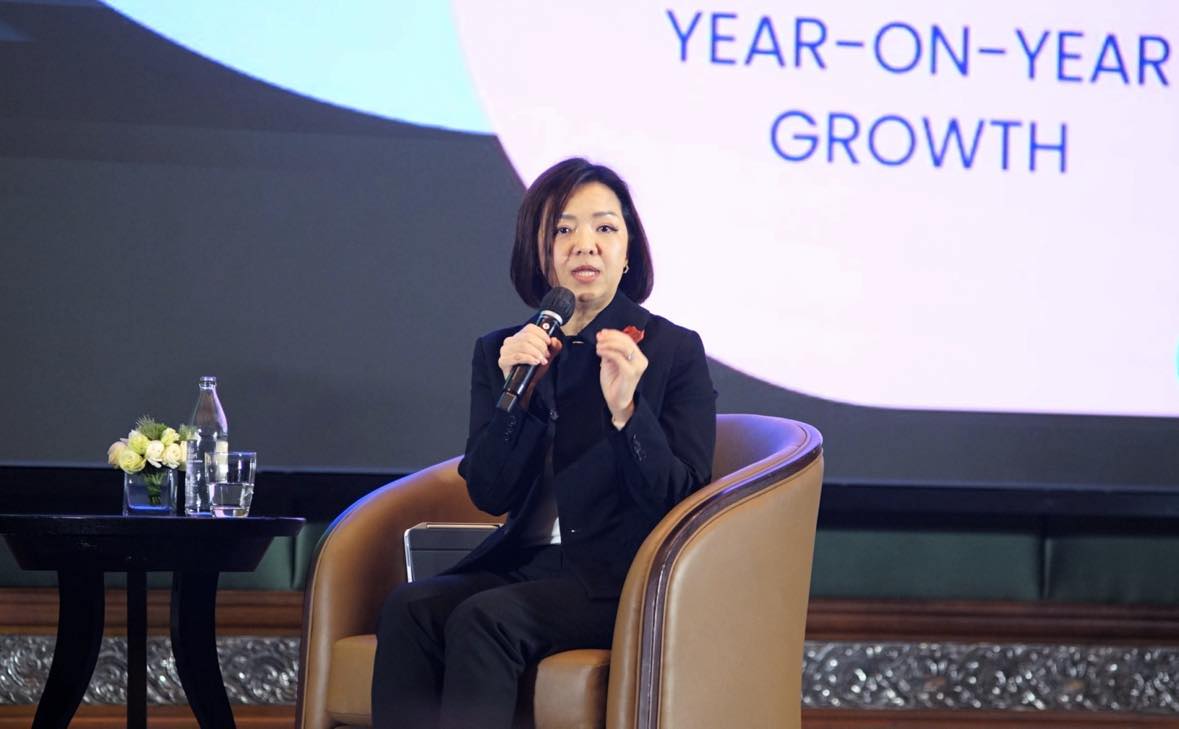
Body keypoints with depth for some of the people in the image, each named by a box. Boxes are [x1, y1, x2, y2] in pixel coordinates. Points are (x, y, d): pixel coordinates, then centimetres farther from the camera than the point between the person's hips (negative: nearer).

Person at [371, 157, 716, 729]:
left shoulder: (675, 351, 3)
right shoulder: (499, 353, 14)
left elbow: (679, 500, -3)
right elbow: (489, 495, 6)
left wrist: (625, 409, -19)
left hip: (621, 580, -4)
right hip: (522, 563, 4)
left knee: (483, 618, -31)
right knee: (408, 608, -26)